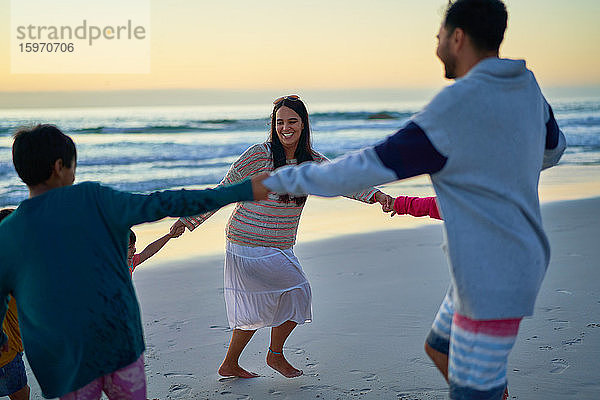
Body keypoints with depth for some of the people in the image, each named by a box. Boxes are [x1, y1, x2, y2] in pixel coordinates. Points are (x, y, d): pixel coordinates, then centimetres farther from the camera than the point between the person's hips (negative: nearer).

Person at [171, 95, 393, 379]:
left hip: (280, 247, 6)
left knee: (257, 308, 13)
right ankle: (275, 355, 13)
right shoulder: (259, 154, -14)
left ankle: (229, 365, 28)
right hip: (248, 243, -6)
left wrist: (376, 195, -28)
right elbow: (223, 191, -10)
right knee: (298, 290, -7)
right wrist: (188, 220, -11)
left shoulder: (312, 162, 3)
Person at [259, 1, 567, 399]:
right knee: (440, 350, 24)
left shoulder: (455, 110, -21)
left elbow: (372, 167, -19)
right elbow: (552, 148, 23)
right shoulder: (527, 86, 4)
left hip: (493, 277, -9)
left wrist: (288, 180, -10)